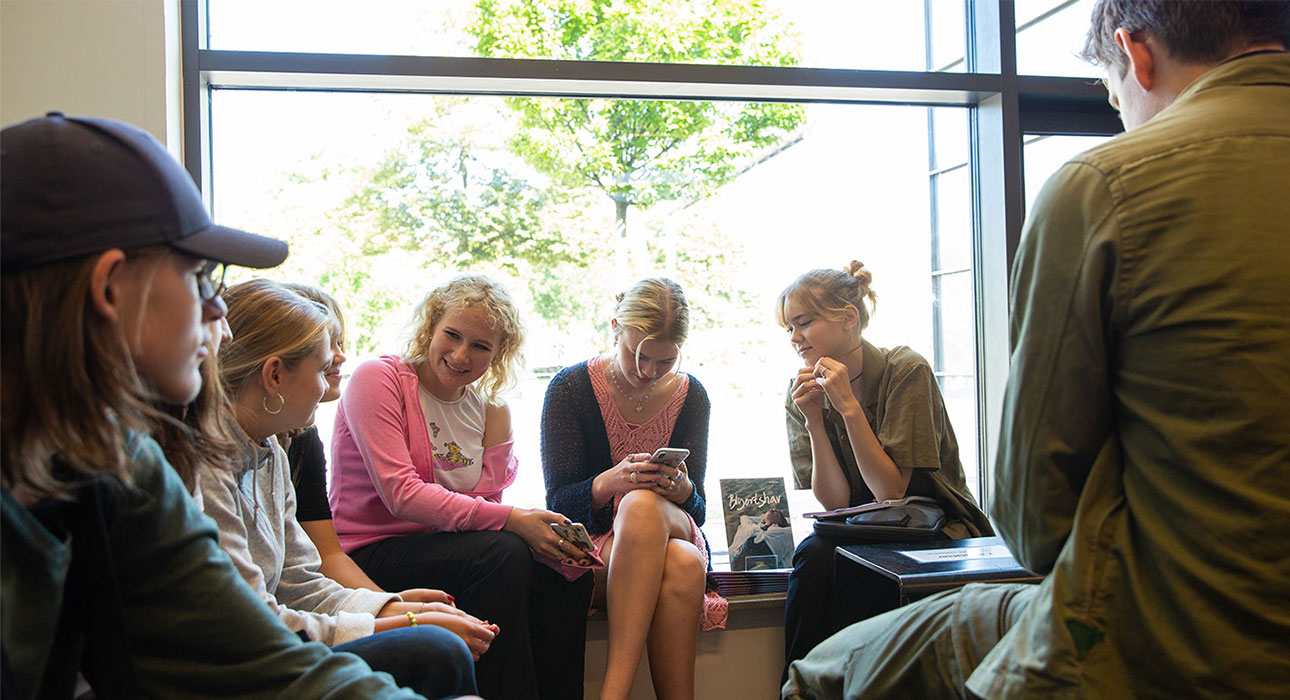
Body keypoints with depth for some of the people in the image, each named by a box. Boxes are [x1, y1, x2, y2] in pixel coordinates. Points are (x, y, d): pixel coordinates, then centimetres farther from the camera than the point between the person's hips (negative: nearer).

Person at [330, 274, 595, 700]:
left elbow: (487, 502, 0)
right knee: (503, 555, -29)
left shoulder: (482, 406, 10)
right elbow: (401, 494, -19)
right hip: (368, 554, -6)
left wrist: (499, 420, -12)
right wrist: (511, 520, -24)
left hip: (441, 547, 6)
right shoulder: (378, 378, -8)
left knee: (564, 567, -15)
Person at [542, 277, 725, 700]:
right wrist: (609, 482, -28)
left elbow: (697, 510, 6)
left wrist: (682, 490, -19)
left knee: (643, 505, -36)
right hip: (593, 546, -2)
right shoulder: (571, 388, -3)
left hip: (672, 534, 2)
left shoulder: (690, 396, 6)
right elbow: (558, 503, -6)